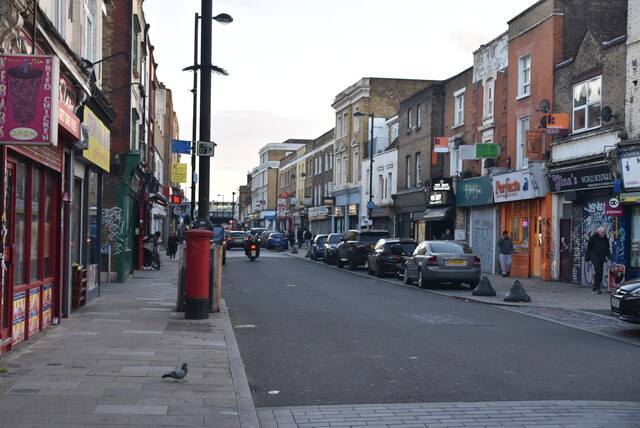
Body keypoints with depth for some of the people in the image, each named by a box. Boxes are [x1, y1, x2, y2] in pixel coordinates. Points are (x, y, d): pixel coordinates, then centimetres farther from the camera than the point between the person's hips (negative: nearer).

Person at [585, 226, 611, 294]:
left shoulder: (605, 239, 11)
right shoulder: (593, 238, -4)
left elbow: (607, 248, 20)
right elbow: (588, 248, -2)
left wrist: (609, 256, 6)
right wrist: (587, 259, -5)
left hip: (601, 258, 6)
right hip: (595, 257, -6)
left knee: (600, 273, 4)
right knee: (597, 272, -15)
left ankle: (596, 288, 12)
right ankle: (595, 288, -9)